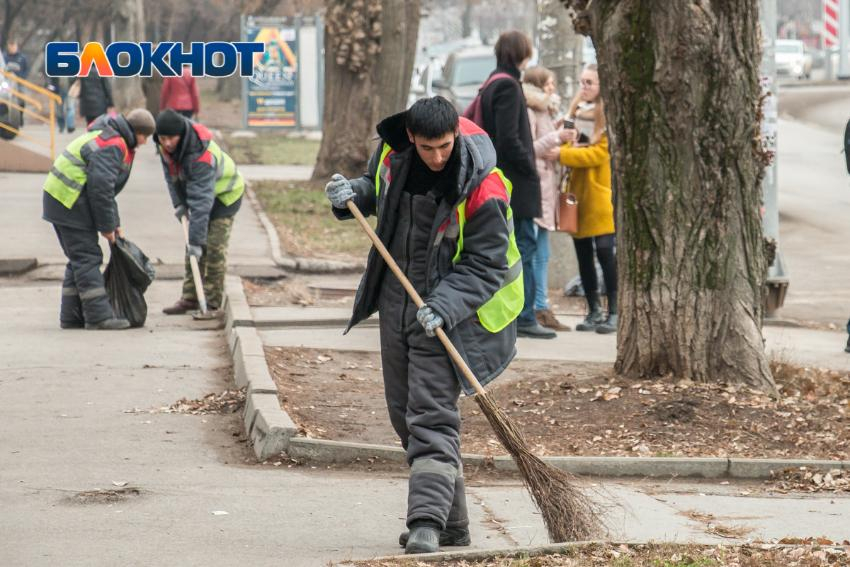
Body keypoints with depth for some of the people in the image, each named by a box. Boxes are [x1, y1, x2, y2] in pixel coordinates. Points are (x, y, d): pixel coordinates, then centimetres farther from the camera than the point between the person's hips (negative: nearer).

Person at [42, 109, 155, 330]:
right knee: (87, 258, -9)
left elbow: (106, 186, 24)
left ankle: (71, 316, 17)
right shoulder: (112, 146, -16)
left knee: (79, 259, 14)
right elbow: (101, 187, -22)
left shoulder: (109, 140, 19)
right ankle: (98, 316, -10)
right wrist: (106, 226, -13)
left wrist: (114, 223, 21)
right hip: (71, 203, -11)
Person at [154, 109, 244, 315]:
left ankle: (213, 302, -4)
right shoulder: (163, 144, -17)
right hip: (197, 191, 7)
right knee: (192, 249, 4)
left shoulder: (200, 155, -40)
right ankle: (190, 298, 8)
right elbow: (171, 174, 4)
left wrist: (196, 239, -41)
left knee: (214, 246, -12)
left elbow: (201, 202, -40)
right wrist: (179, 203, -5)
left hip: (225, 195, -7)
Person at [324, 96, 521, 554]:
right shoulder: (393, 149, -5)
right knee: (405, 414, 12)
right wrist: (354, 195, -4)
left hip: (444, 312, -7)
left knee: (432, 417, -16)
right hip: (395, 304, 7)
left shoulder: (482, 190, -23)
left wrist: (444, 307, -30)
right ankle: (452, 522, 22)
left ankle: (428, 523, -22)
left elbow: (484, 266, -18)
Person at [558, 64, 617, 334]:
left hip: (600, 195, -6)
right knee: (583, 254, 8)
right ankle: (594, 311, 15)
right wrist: (560, 143, -6)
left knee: (605, 251, -10)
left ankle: (614, 312, -4)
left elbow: (600, 152, -16)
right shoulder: (575, 113, 15)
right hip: (577, 193, 6)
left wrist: (563, 154, -22)